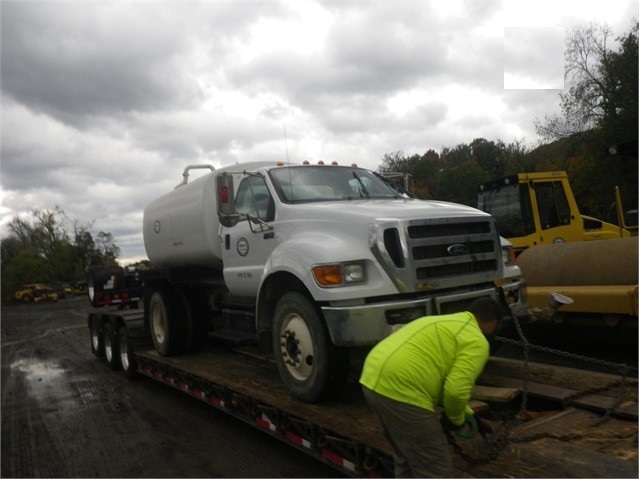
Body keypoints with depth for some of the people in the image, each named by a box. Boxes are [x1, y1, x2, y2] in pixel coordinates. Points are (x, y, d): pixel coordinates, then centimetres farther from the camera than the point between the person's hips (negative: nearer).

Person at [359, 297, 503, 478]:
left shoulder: (446, 323, 27)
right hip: (399, 390, -10)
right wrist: (457, 419, 6)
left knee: (407, 460, 25)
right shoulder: (476, 341, -2)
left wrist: (468, 412, 39)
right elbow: (456, 390, -14)